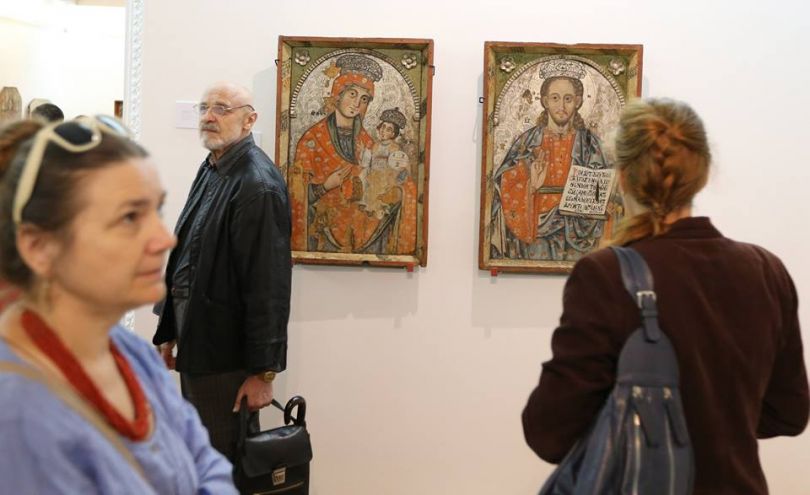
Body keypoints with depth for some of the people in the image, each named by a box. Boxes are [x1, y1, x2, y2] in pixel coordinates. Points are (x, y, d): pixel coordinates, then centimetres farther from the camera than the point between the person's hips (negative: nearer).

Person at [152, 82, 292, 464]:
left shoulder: (258, 185, -20)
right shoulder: (211, 170, 10)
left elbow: (269, 284, -22)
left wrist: (263, 372, -21)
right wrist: (170, 332, 17)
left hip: (225, 352, -9)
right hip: (196, 340, 9)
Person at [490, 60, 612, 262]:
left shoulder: (588, 143, 2)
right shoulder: (527, 142, 1)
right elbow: (506, 191, 0)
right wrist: (530, 189, -17)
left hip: (577, 238, 0)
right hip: (535, 238, 0)